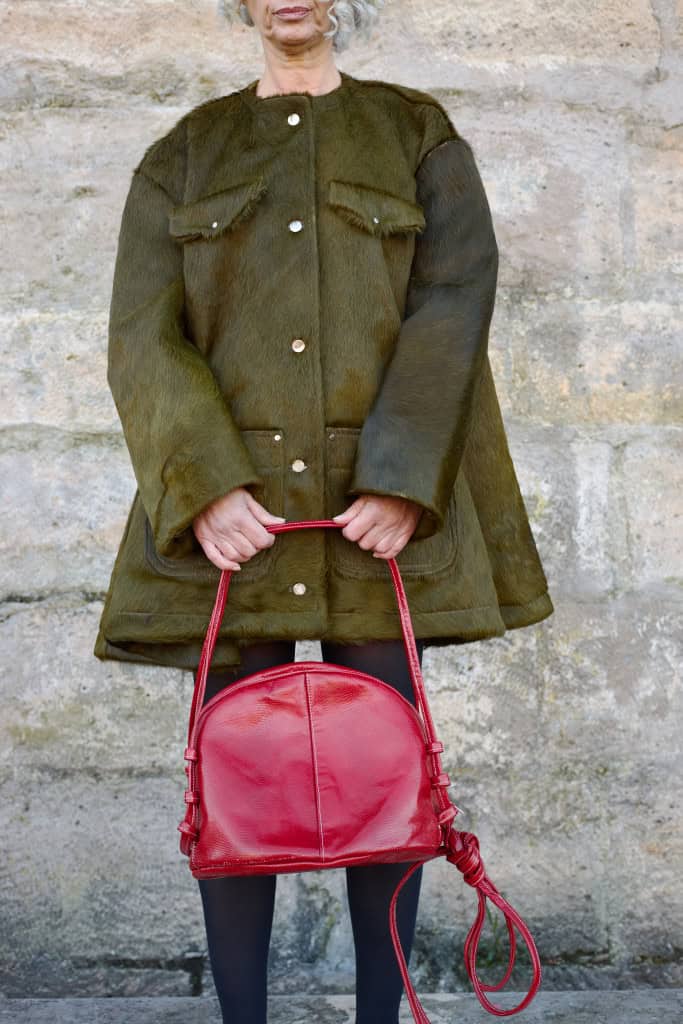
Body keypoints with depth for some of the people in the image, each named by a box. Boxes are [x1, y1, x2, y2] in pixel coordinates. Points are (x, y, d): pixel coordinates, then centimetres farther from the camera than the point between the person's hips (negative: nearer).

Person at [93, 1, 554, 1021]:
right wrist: (204, 485, -13)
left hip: (385, 495, 0)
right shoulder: (183, 155, 15)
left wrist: (403, 479, -14)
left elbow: (456, 300, -1)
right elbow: (144, 333, 3)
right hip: (230, 504, 1)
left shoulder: (420, 135, 12)